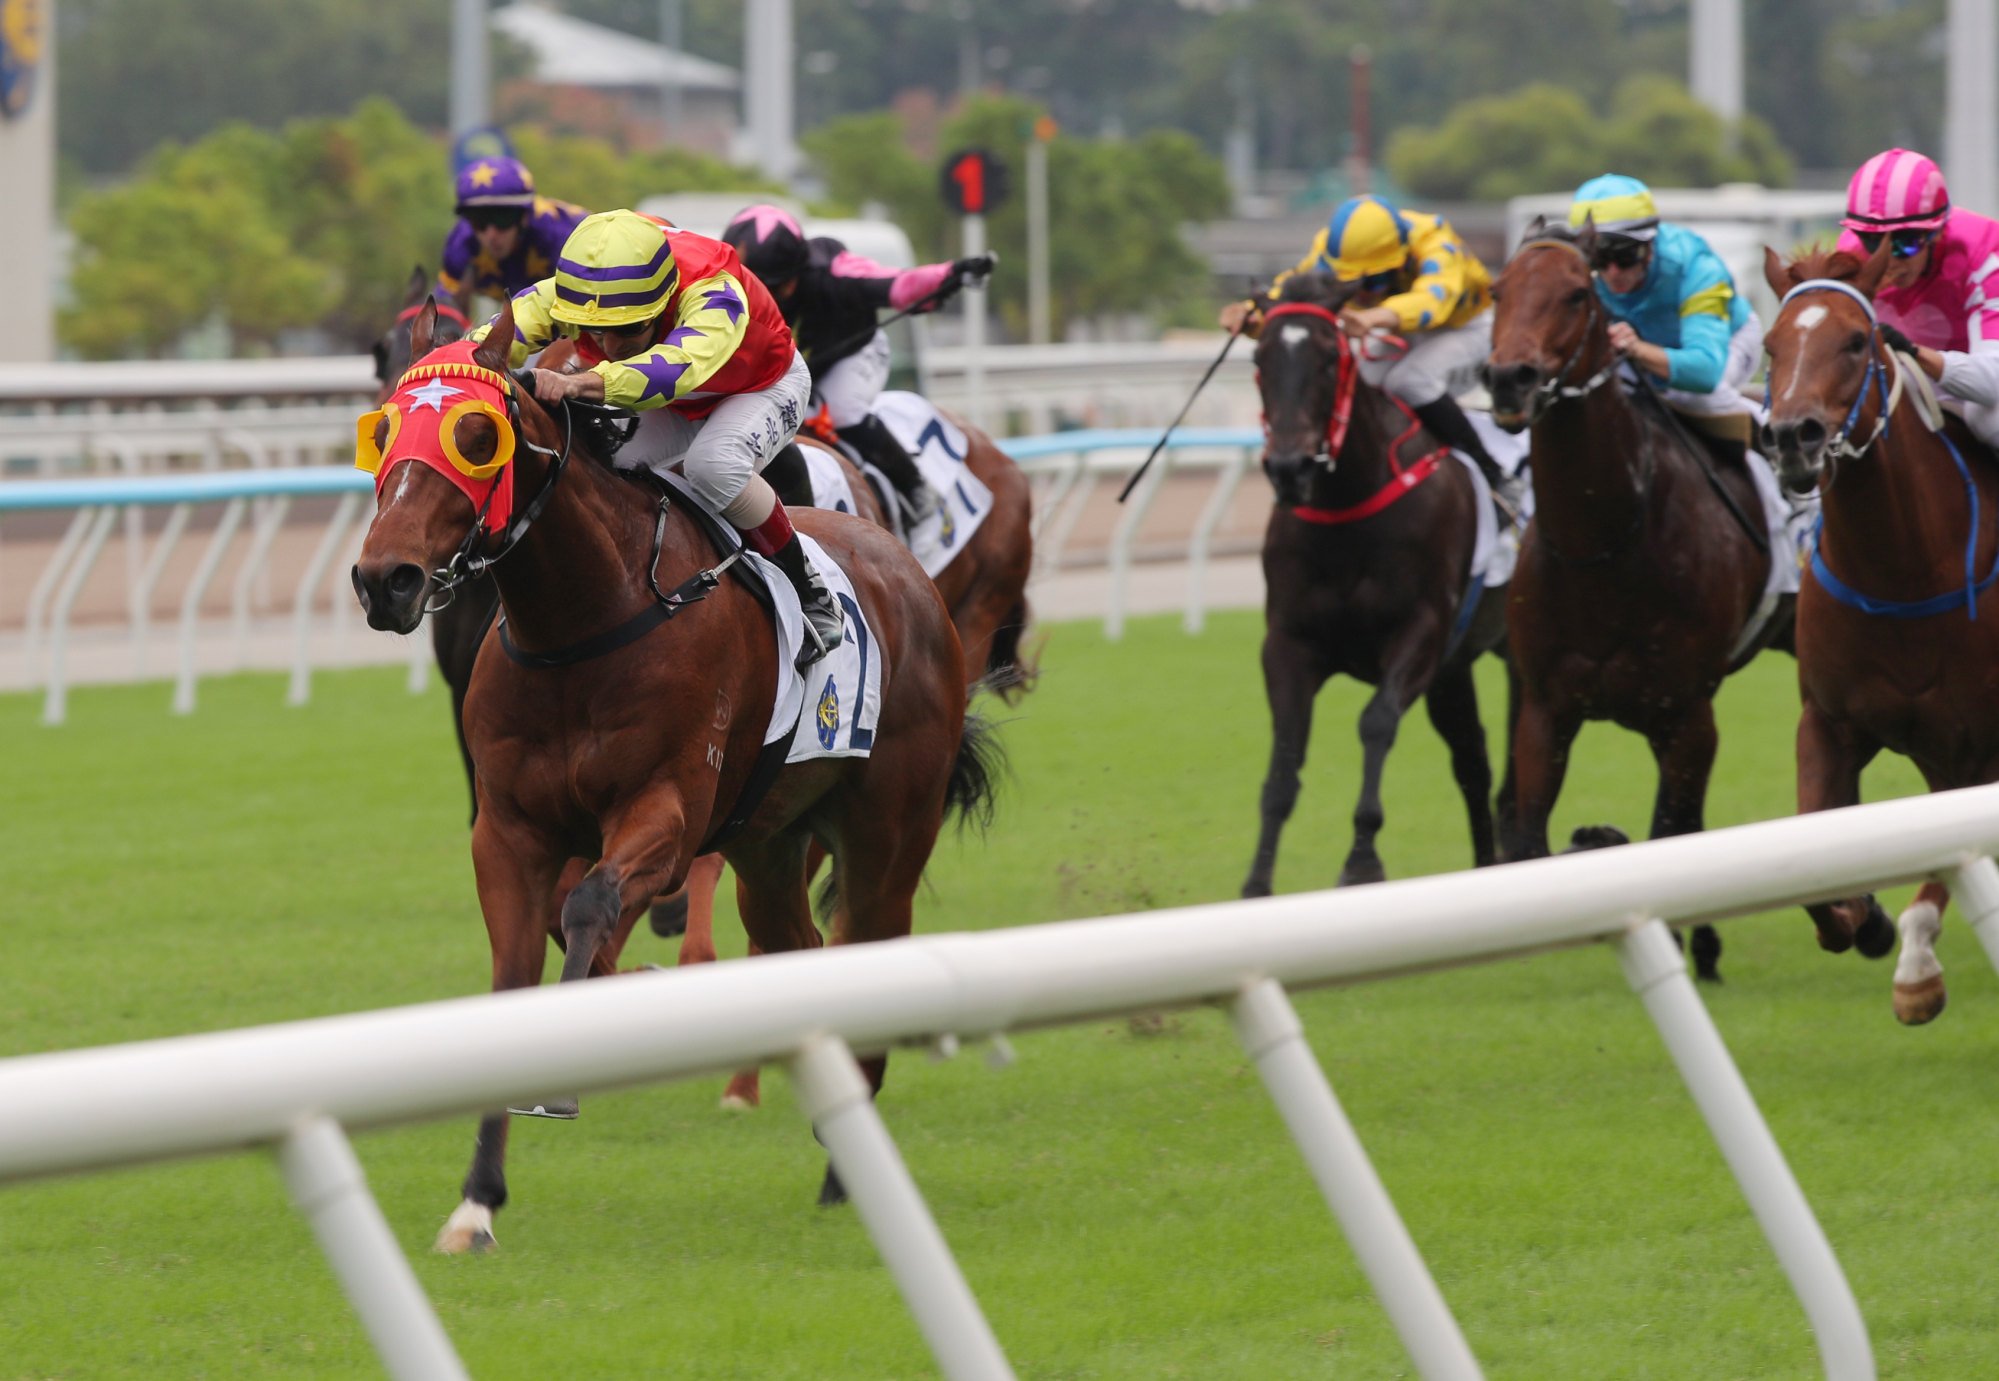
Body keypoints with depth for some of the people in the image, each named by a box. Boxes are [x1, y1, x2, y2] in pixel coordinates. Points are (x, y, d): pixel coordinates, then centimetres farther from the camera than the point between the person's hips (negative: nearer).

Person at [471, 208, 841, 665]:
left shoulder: (712, 296, -44)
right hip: (669, 405, 6)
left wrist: (581, 383, -79)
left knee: (713, 464, -36)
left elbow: (680, 366, -64)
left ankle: (810, 596, -16)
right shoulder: (568, 294, -29)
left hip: (764, 388, -6)